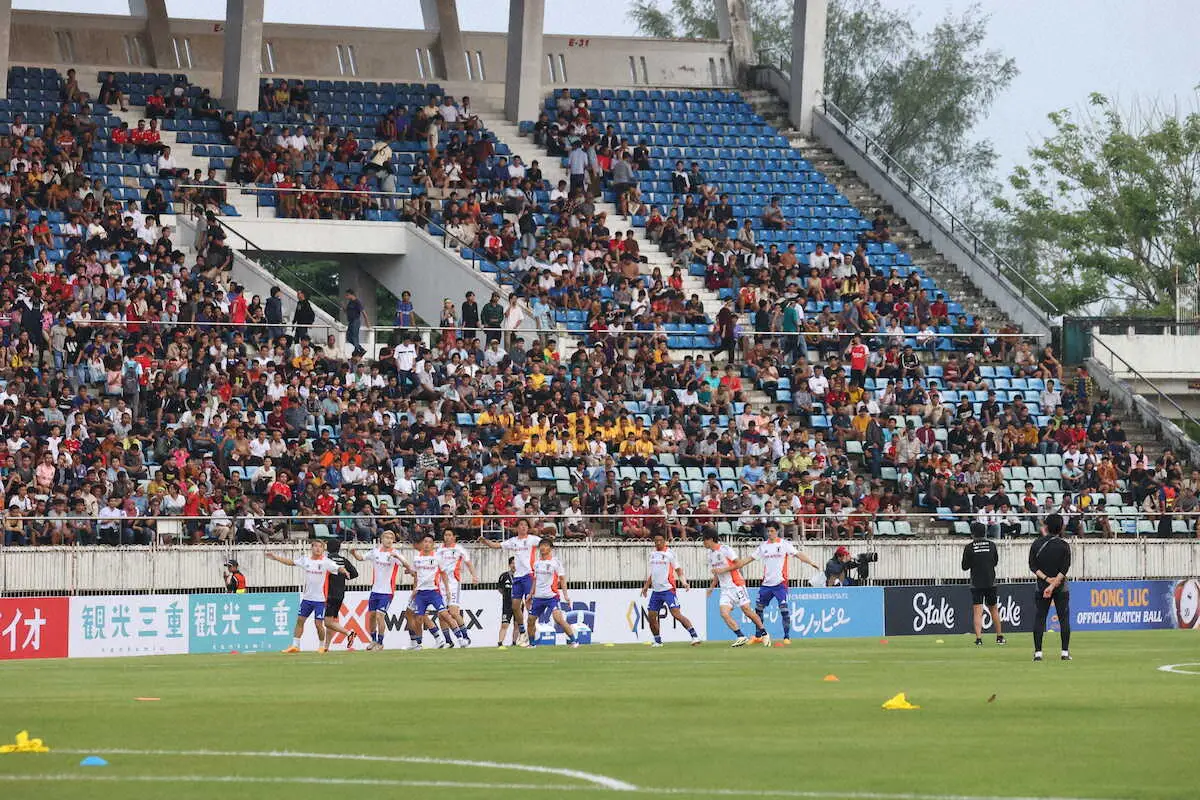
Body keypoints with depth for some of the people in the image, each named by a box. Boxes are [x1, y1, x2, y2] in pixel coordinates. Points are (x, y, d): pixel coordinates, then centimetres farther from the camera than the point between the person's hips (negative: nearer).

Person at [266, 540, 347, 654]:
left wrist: (343, 571, -44)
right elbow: (291, 562, 18)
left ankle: (322, 646, 15)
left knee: (318, 624, -5)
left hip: (320, 598, -5)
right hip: (307, 597, 5)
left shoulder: (326, 562, -9)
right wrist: (276, 558, 20)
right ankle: (295, 645, 13)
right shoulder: (305, 560, 5)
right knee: (300, 620, 6)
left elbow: (337, 568, -22)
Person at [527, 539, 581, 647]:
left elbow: (562, 579, -3)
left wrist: (565, 595, -10)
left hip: (552, 596, -6)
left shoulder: (555, 562, -3)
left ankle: (573, 641, -15)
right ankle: (531, 643, 26)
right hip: (538, 597, 6)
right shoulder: (537, 563, 13)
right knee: (530, 621, 7)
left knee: (558, 618, -22)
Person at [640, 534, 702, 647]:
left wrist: (684, 582, -18)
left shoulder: (669, 554, -5)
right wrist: (646, 586, 25)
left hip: (668, 589, -7)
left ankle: (695, 636, -15)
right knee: (651, 616, 5)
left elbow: (678, 570, -4)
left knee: (676, 614, -16)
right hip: (655, 591, 7)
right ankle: (658, 641, 21)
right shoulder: (653, 554, 13)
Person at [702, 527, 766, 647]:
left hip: (736, 586, -7)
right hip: (725, 589, 7)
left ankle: (763, 633, 12)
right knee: (724, 614, -12)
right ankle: (741, 637, -9)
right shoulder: (710, 554, 11)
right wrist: (712, 587, 15)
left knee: (747, 611, -4)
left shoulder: (725, 549, -11)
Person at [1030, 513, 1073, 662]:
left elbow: (1032, 566, -4)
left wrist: (1046, 579, -10)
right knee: (1064, 618, 4)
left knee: (1039, 618, 5)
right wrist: (1053, 584, -15)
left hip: (1041, 586, 1)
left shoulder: (1037, 543, 0)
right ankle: (1065, 652, 1)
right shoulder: (1064, 545, -5)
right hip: (1061, 588, -1)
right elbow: (1064, 569, -12)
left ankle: (1038, 652, -2)